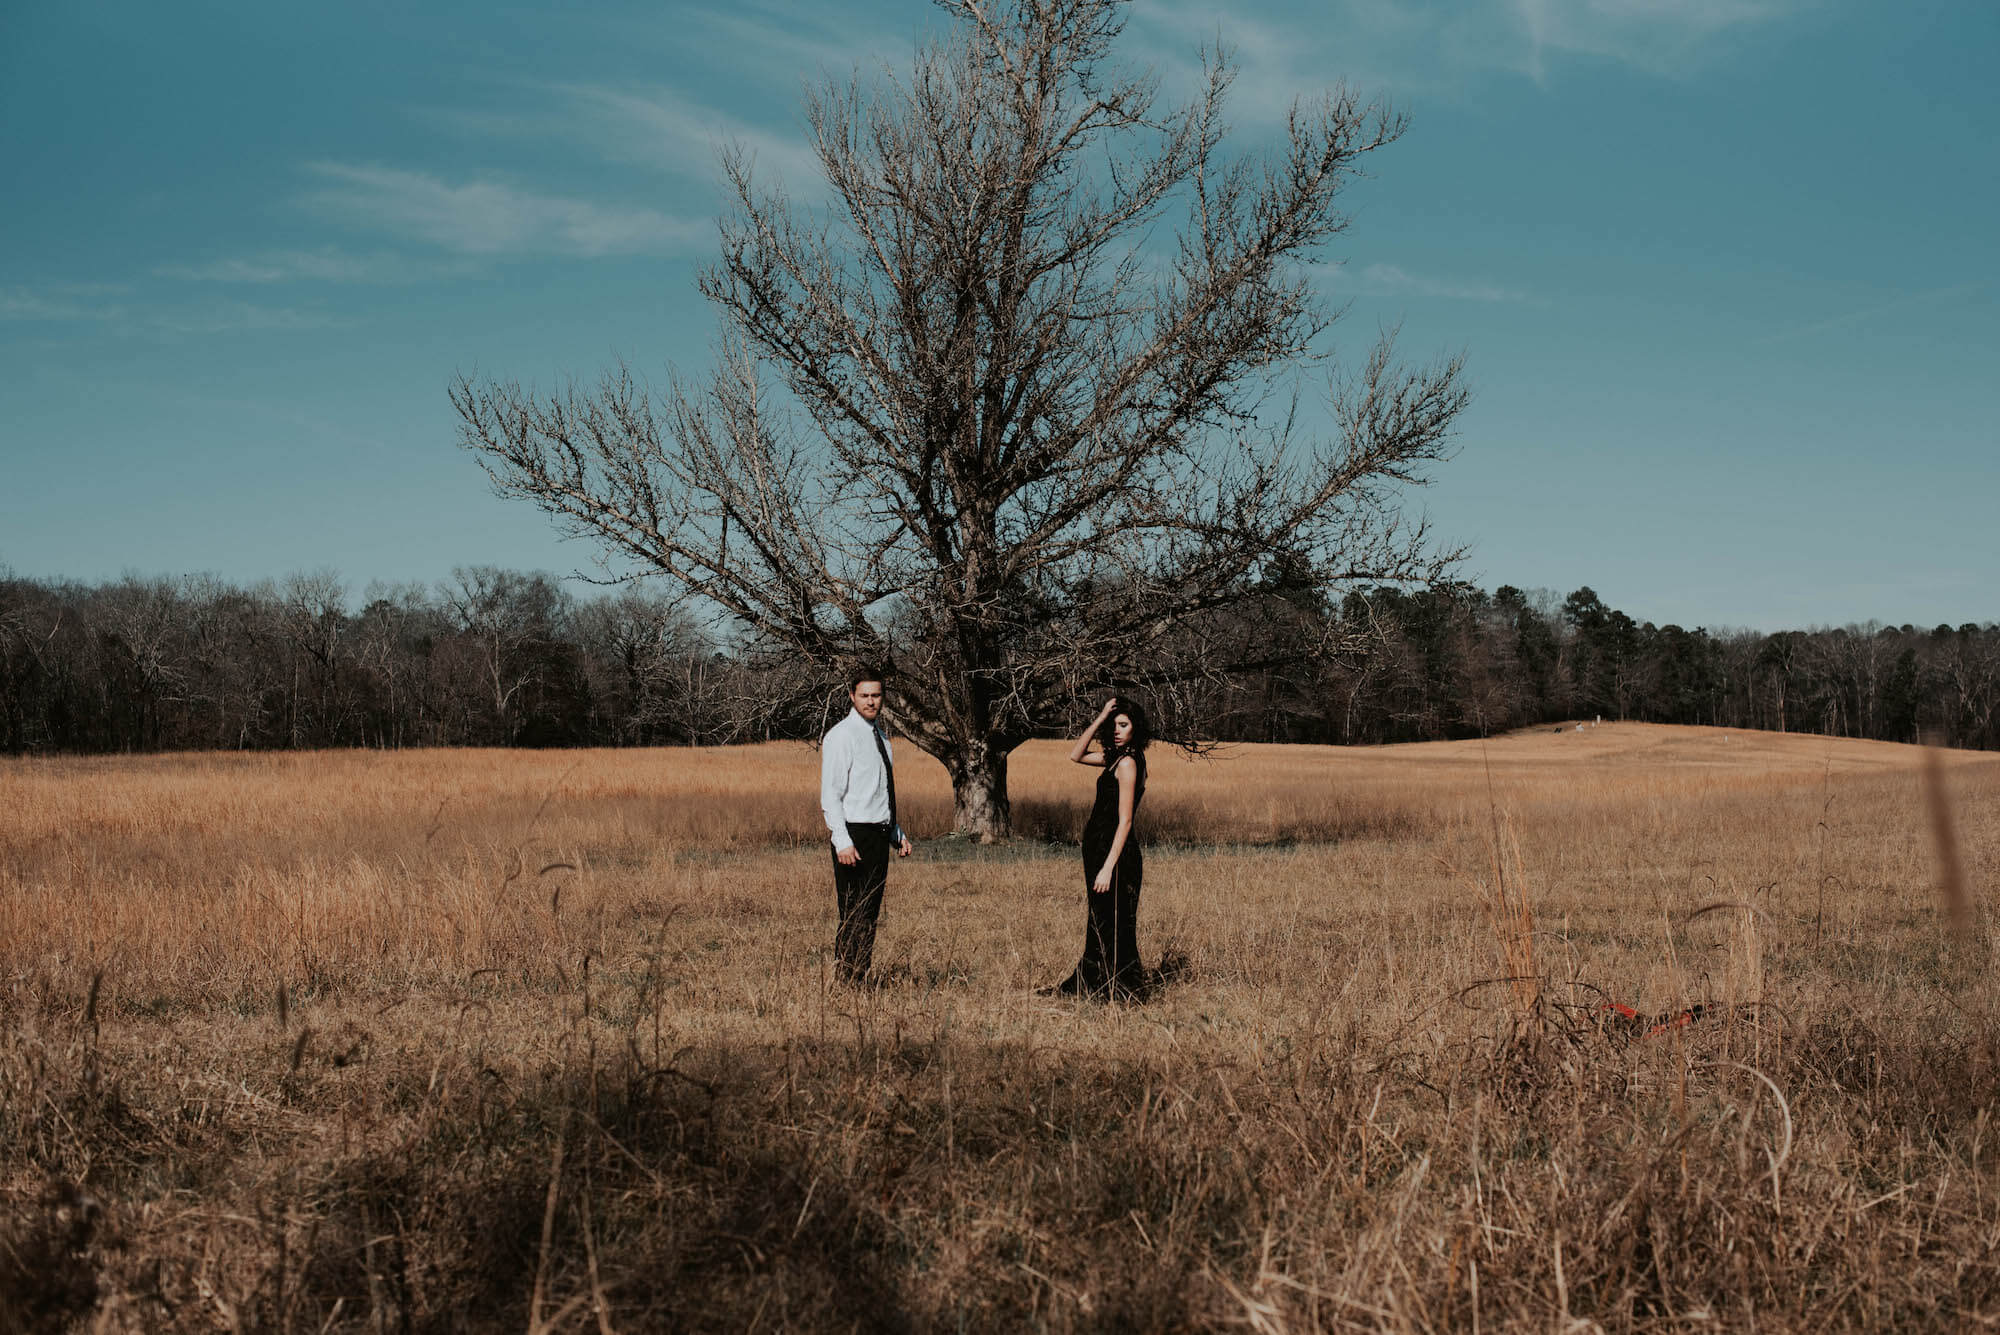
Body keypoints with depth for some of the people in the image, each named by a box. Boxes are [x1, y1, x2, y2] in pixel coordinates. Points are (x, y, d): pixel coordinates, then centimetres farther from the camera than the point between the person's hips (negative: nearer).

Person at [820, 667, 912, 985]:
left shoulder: (879, 735, 15)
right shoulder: (841, 735, -9)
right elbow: (830, 795, -13)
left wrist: (898, 833, 19)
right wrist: (843, 842, -20)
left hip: (879, 836, 8)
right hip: (854, 836, -8)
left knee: (870, 914, 9)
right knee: (853, 917, -8)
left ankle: (861, 980, 14)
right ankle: (846, 982, -4)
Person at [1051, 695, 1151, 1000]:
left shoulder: (1127, 762, -17)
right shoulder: (1118, 757, 9)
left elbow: (1125, 821, -20)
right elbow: (1076, 755, 14)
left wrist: (1107, 867, -23)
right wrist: (1099, 719, 3)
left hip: (1113, 851, -10)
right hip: (1101, 847, 10)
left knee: (1109, 925, -1)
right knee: (1102, 924, 16)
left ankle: (1117, 988, 7)